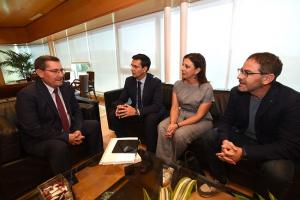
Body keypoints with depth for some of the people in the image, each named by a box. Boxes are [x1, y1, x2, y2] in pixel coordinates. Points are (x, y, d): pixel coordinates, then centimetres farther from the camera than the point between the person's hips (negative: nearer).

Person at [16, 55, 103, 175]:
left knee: (94, 125, -2)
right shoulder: (27, 94, -19)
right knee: (60, 147, -34)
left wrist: (77, 130, -14)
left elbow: (76, 111, 4)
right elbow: (33, 129, -23)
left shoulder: (66, 87, -1)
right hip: (39, 139, -6)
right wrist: (66, 137, -26)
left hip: (69, 131, 7)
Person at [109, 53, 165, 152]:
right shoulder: (129, 80, -3)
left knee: (150, 119, -37)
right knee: (113, 115, -13)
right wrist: (119, 106, -26)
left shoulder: (155, 82, -18)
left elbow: (157, 106, -25)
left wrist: (136, 111, -38)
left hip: (151, 113, -4)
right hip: (134, 111, 5)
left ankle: (151, 152, -15)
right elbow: (121, 99, 0)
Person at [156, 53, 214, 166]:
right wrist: (172, 123, -24)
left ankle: (173, 162, 0)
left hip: (202, 121, -3)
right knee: (162, 127, -24)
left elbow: (199, 115, -16)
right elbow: (175, 107, -4)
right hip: (181, 116, 4)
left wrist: (178, 125, -24)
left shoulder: (207, 89, -16)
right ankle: (165, 163, -12)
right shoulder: (178, 84, -2)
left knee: (179, 134, -30)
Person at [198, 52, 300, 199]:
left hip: (273, 150, -3)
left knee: (277, 172, -33)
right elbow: (226, 121, -4)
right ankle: (219, 180, 15)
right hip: (241, 137, 4)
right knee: (209, 138, -10)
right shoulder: (236, 92, -10)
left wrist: (244, 153, -38)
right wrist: (224, 141, -27)